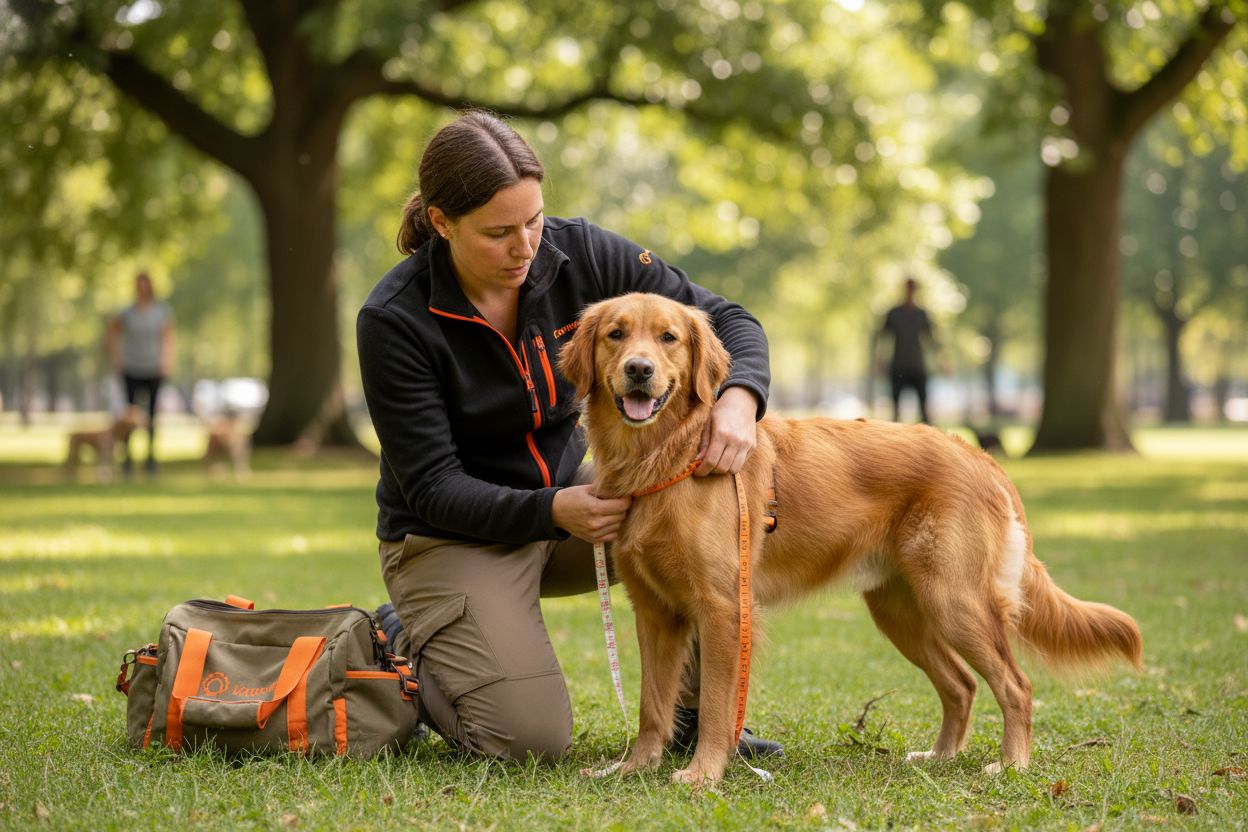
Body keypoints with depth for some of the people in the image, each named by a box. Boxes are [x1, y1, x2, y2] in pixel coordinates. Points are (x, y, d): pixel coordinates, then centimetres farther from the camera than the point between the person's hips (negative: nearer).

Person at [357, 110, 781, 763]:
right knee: (530, 739, -21)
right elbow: (431, 486, -21)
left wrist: (739, 399, -30)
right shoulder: (395, 319, -23)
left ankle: (698, 711, -1)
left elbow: (726, 321, -7)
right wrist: (553, 512, -37)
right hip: (453, 534, -5)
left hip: (567, 484, 5)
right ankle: (407, 644, 9)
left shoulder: (578, 255, -12)